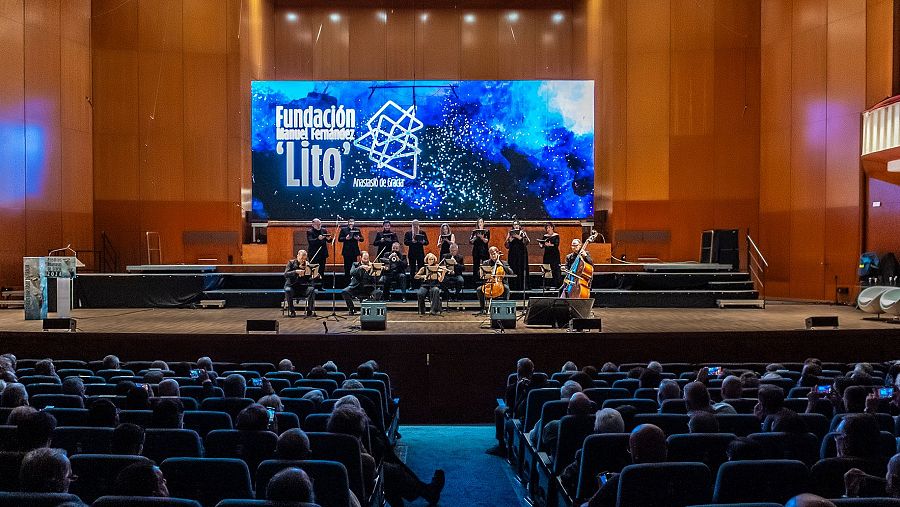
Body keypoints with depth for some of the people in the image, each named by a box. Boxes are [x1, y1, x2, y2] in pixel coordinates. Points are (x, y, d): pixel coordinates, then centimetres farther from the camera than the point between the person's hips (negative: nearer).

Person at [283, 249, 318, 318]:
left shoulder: (308, 265, 7)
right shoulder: (291, 263, 3)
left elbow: (310, 279, 4)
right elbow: (286, 274, -12)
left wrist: (316, 276, -18)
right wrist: (296, 272, -27)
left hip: (304, 287, 1)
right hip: (292, 286, -1)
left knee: (311, 289, -28)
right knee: (288, 290, -33)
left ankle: (310, 310, -18)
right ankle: (291, 311, -19)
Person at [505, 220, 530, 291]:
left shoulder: (523, 232, 8)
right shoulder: (510, 232, 12)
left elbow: (527, 241, -4)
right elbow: (507, 243, 7)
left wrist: (519, 237, -13)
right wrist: (511, 238, -10)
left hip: (521, 253, -1)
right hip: (513, 253, 1)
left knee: (521, 269, -7)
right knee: (513, 269, -5)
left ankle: (522, 285, -5)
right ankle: (513, 286, -2)